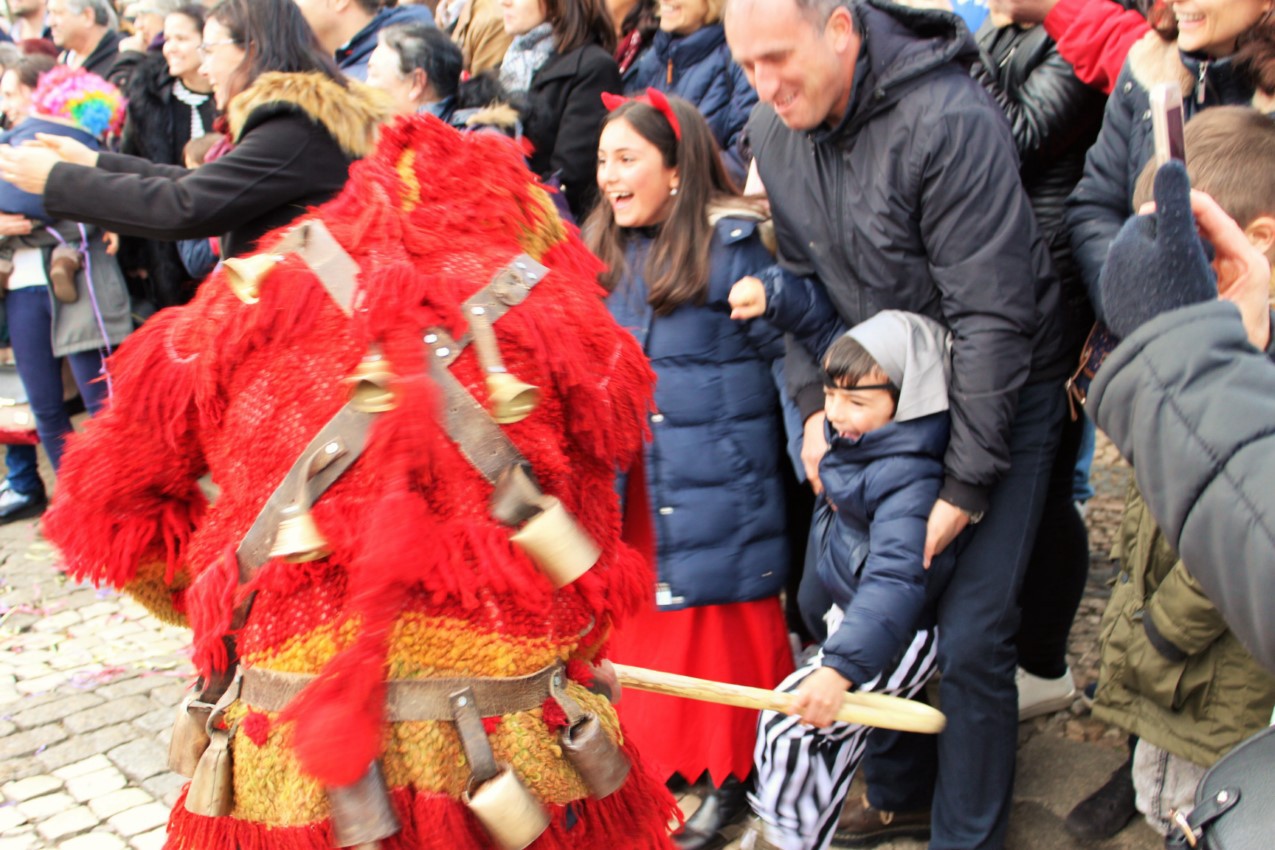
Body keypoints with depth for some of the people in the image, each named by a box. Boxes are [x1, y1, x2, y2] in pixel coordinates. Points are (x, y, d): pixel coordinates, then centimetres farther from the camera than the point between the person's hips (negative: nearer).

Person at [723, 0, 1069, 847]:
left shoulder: (950, 121, -27)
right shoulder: (773, 127, -5)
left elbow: (992, 318, -26)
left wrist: (966, 485, -24)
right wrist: (815, 405, -4)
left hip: (1002, 392, -6)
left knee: (971, 632, -7)